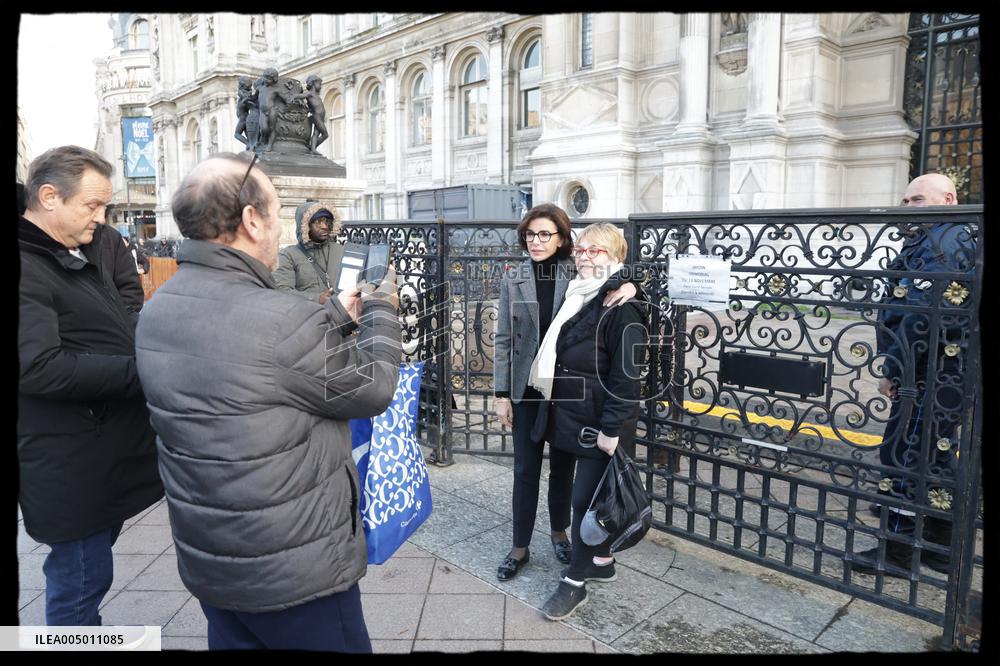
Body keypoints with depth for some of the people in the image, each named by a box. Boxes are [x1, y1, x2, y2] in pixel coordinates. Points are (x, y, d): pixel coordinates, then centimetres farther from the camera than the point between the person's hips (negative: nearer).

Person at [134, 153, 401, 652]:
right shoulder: (279, 318, -28)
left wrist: (341, 314, 15)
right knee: (336, 642, 15)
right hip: (294, 571, -7)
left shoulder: (158, 311, -1)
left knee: (234, 638, 26)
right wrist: (381, 310, 2)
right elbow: (372, 388, -13)